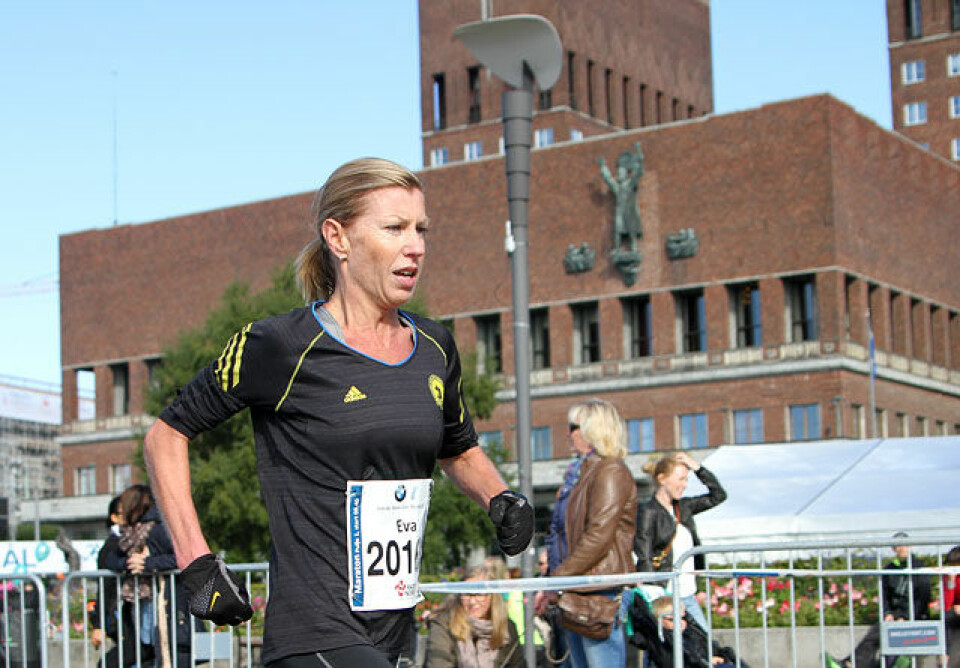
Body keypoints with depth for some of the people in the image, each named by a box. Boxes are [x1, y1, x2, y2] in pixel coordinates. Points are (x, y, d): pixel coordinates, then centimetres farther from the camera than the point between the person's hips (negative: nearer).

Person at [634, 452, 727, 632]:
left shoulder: (683, 507, 13)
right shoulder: (648, 513, -7)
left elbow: (718, 496, 19)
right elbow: (643, 560, -11)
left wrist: (698, 468, 7)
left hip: (689, 596, 7)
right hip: (665, 596, -7)